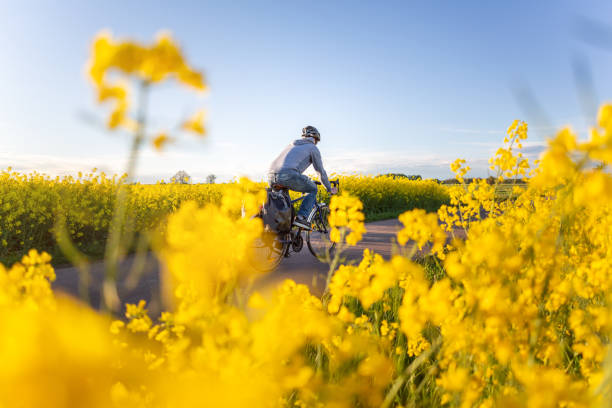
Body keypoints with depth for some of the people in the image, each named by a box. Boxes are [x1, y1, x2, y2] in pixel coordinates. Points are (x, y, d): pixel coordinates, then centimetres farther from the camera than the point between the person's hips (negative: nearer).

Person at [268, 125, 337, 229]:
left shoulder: (292, 145, 35)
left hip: (271, 175, 7)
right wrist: (330, 189, 32)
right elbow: (321, 171, 18)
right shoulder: (313, 148, 17)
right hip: (288, 175, -6)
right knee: (313, 189, 17)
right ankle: (301, 217, 1)